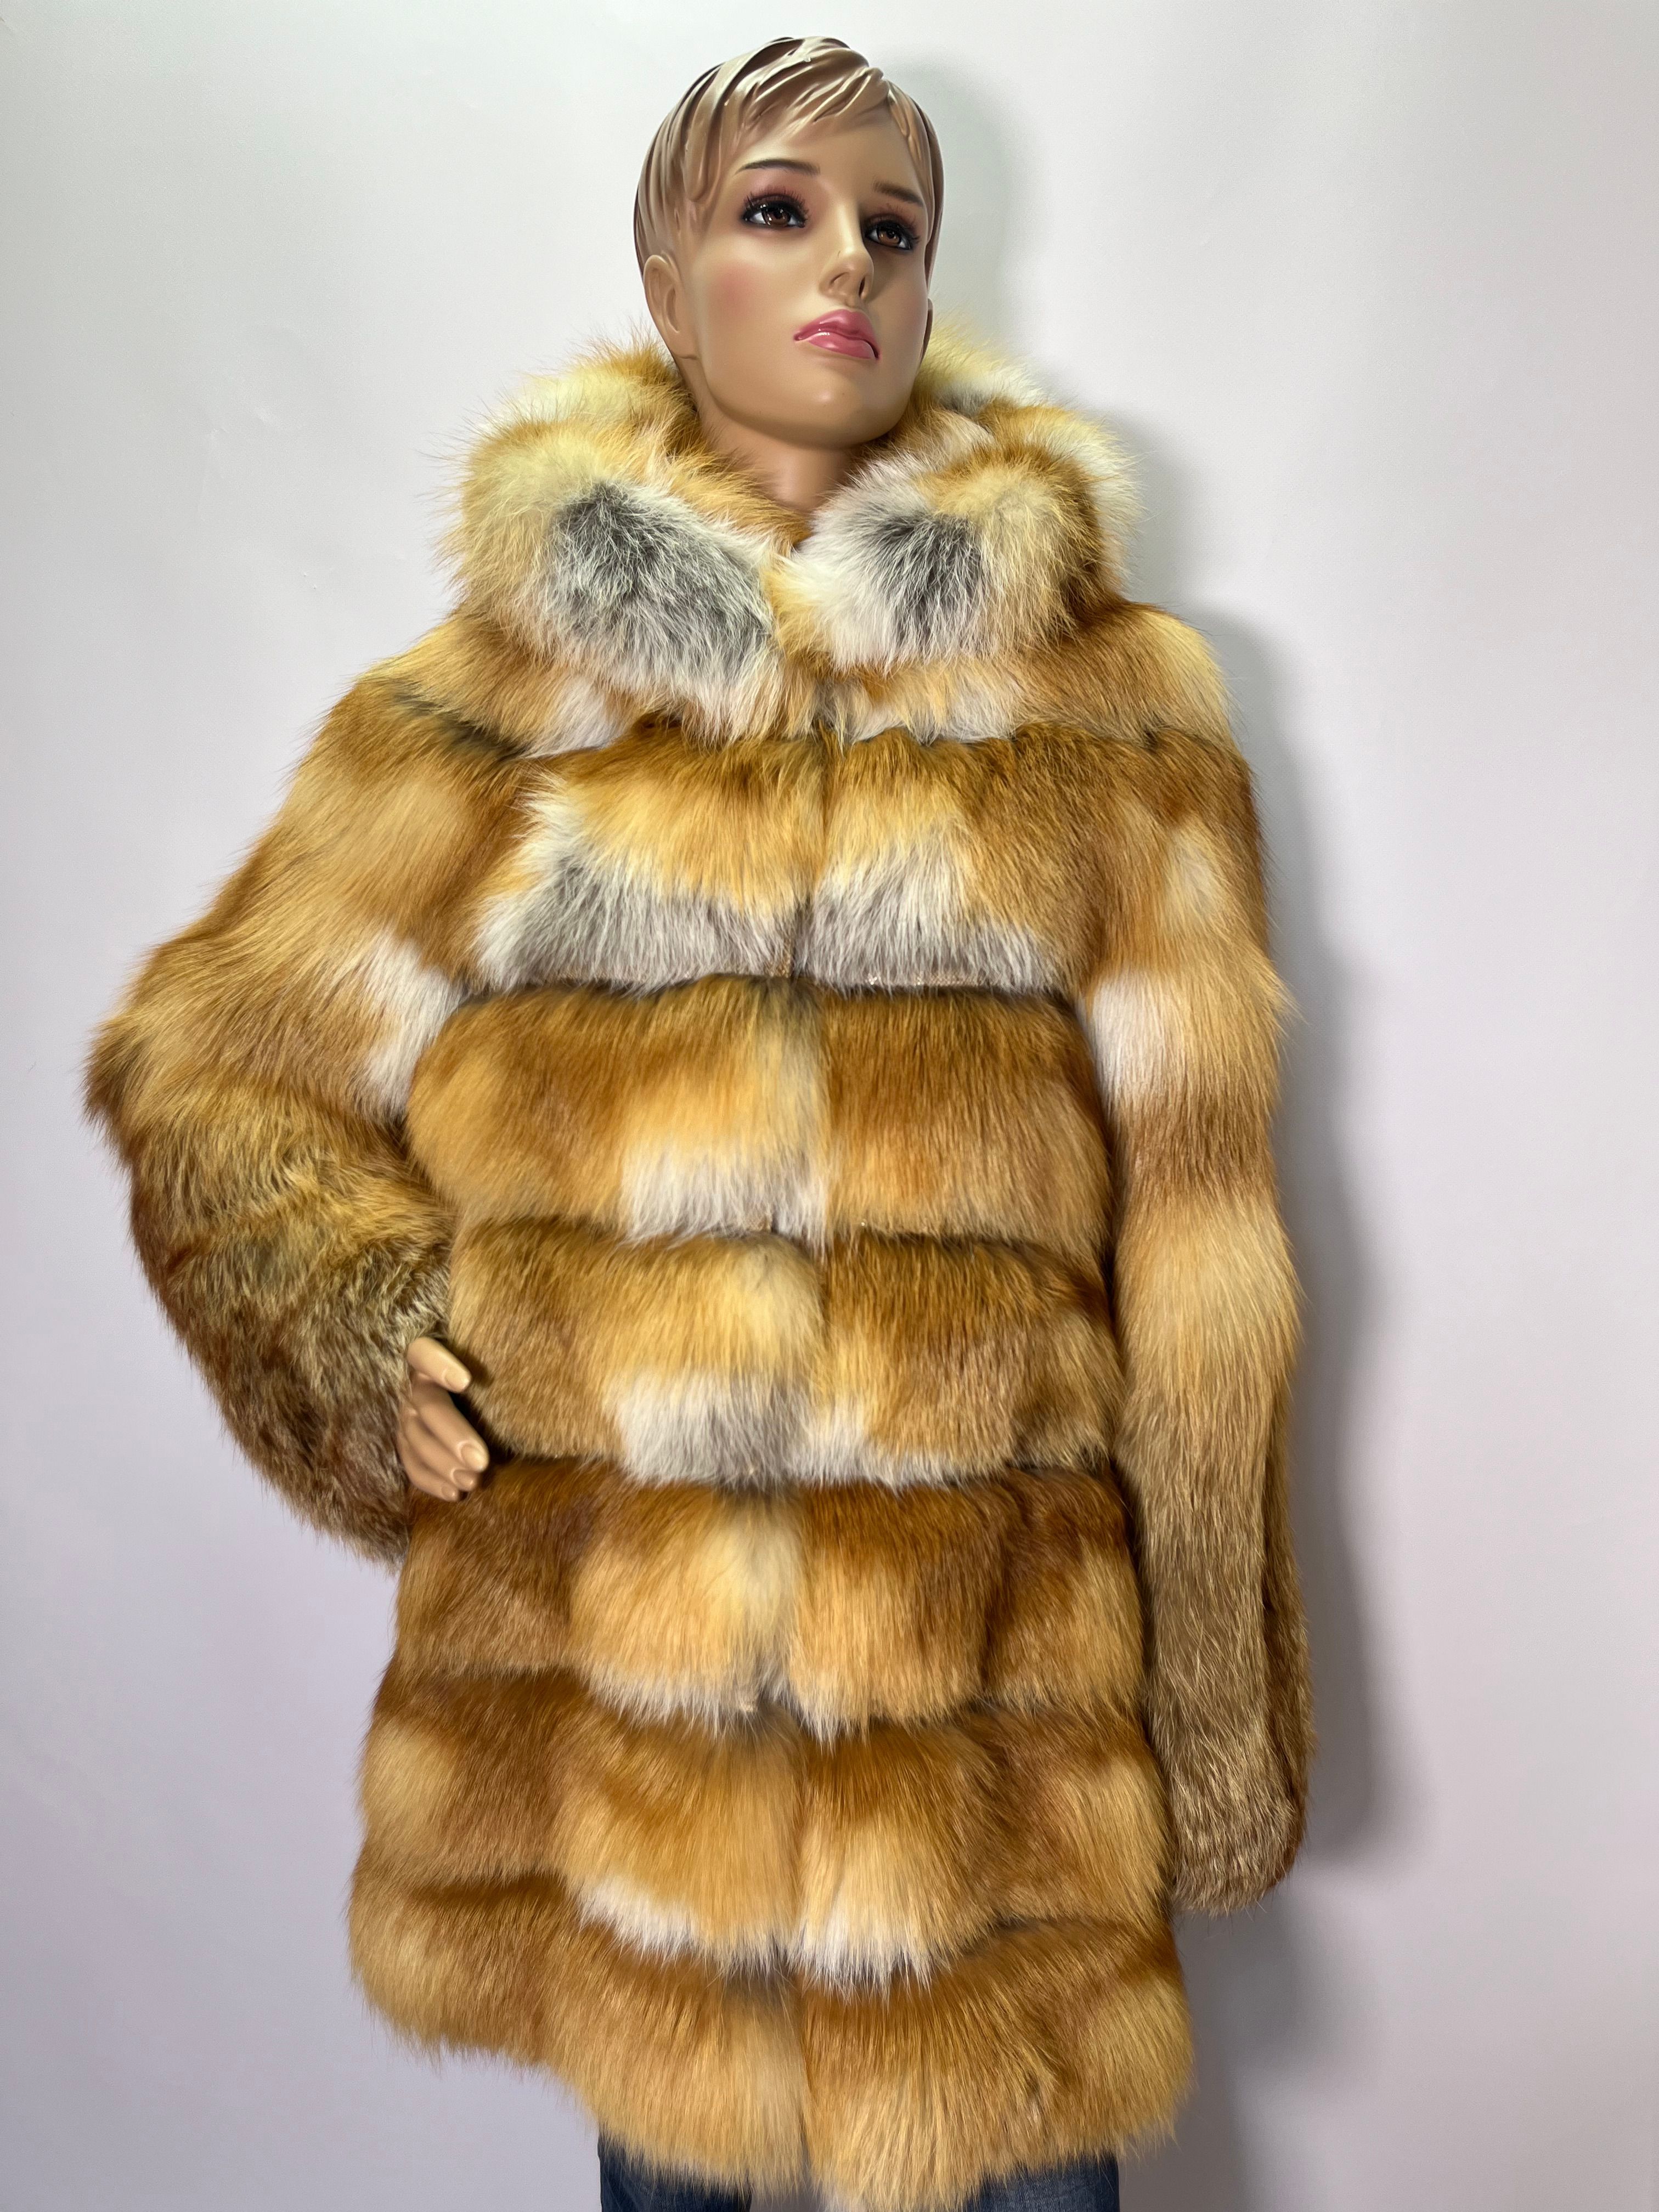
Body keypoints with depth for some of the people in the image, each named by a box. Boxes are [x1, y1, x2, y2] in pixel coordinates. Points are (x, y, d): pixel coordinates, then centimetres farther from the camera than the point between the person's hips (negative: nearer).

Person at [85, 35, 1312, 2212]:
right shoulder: (501, 686, 3)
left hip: (989, 1660, 0)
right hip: (598, 1656, 1)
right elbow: (210, 1062, 10)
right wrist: (359, 1332, -8)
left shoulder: (1107, 704, 2)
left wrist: (1217, 1703, 4)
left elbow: (1187, 1210, 2)